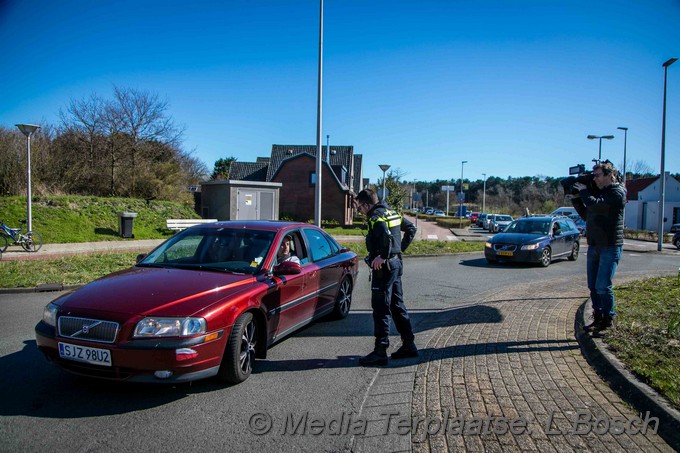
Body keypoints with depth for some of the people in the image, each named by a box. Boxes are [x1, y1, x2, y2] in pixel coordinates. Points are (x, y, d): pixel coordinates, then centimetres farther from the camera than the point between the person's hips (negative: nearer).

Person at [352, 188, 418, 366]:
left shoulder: (376, 217, -15)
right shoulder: (392, 213, 13)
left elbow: (386, 236, -33)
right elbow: (411, 228, 22)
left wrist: (382, 256, -22)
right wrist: (401, 248, 17)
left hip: (383, 266, -10)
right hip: (396, 263, 10)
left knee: (380, 308, -5)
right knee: (397, 305, 17)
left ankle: (380, 351, 0)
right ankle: (409, 344, 24)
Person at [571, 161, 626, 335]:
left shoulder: (617, 192, -10)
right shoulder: (598, 191, 16)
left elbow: (594, 204, -24)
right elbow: (586, 215, 20)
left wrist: (583, 191, -6)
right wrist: (575, 199, 8)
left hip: (610, 247, -8)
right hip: (594, 246, 8)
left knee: (603, 287, -8)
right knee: (593, 286, 10)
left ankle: (607, 322, 3)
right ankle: (598, 319, 21)